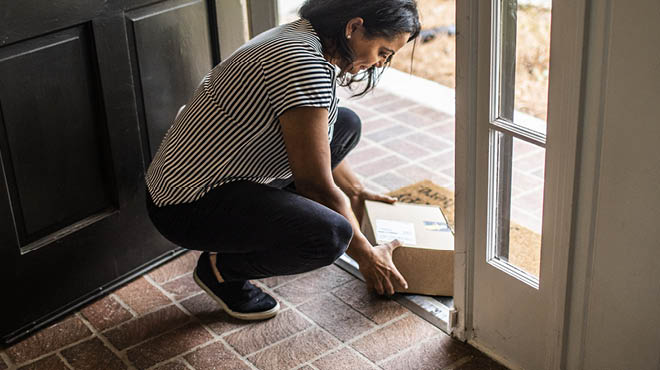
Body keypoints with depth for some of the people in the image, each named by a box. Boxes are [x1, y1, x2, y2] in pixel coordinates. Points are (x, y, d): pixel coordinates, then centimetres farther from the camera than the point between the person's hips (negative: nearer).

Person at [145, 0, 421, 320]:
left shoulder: (299, 36, 5)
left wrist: (357, 192, 28)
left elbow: (319, 141, 22)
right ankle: (220, 268, -4)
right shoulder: (303, 64, -26)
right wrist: (366, 256, -9)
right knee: (331, 234, -31)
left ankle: (266, 227, 15)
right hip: (187, 208, -10)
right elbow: (316, 185, -21)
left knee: (345, 124, 14)